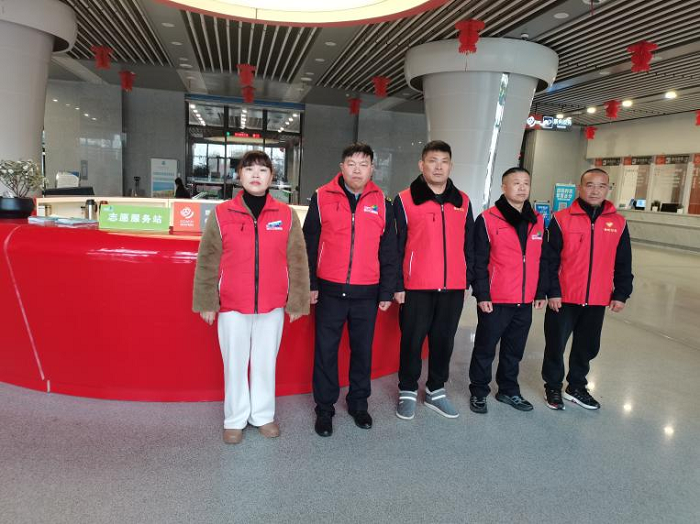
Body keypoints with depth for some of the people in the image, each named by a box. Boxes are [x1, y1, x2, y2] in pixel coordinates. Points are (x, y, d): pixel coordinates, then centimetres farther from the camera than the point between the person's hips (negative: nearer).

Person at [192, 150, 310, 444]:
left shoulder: (286, 215, -2)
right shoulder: (221, 214, -4)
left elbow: (297, 261, 2)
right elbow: (207, 262, 1)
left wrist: (297, 301, 2)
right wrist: (207, 302, 1)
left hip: (272, 306, 1)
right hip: (232, 306, 0)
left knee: (266, 362, 14)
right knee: (235, 363, 11)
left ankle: (263, 414, 32)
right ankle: (235, 419, 29)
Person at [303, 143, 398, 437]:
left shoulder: (382, 203, 5)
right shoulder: (322, 197, 0)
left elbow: (388, 252, 7)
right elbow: (309, 245, 1)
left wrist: (387, 292, 5)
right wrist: (310, 284, -2)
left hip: (367, 293, 2)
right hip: (330, 290, -1)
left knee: (363, 350, 12)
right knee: (325, 350, 7)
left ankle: (359, 404, 31)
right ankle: (324, 408, 23)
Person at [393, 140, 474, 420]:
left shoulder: (463, 202, 9)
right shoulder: (405, 200, -3)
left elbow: (468, 245, 13)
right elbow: (395, 246, -4)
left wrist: (467, 279, 10)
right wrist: (396, 285, -6)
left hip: (453, 288, 4)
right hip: (416, 287, -3)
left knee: (444, 340, 13)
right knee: (412, 341, 7)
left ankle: (435, 390, 30)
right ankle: (407, 391, 25)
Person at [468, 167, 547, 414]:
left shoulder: (537, 221, 9)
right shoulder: (487, 220, -9)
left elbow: (542, 260, 14)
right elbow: (478, 262, -10)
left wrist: (541, 293, 12)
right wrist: (482, 295, -14)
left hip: (525, 302, 5)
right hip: (495, 301, -5)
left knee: (514, 350, 17)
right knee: (485, 349, 8)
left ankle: (509, 390, 34)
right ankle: (478, 392, 23)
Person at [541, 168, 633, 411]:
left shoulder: (618, 223, 3)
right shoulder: (561, 219, -7)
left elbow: (623, 264, 9)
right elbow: (549, 260, -8)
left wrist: (621, 294, 5)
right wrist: (552, 291, -11)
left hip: (598, 300, 3)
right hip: (563, 298, -3)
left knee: (588, 346, 15)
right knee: (556, 344, 7)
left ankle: (576, 386, 35)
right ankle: (553, 387, 27)